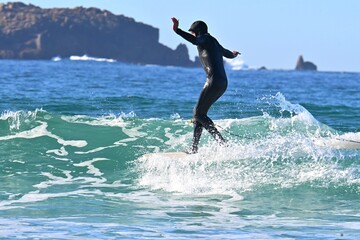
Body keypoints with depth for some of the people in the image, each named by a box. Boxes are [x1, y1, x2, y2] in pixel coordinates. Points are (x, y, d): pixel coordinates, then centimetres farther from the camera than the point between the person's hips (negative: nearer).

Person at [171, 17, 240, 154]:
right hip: (222, 83, 10)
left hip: (214, 81, -10)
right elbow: (229, 54, 42)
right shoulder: (213, 42, 25)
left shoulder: (205, 39, -1)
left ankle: (221, 141, -21)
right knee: (199, 113, 13)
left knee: (199, 113, -10)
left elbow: (194, 40, -25)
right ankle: (194, 148, 13)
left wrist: (177, 30, -38)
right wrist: (234, 54, 68)